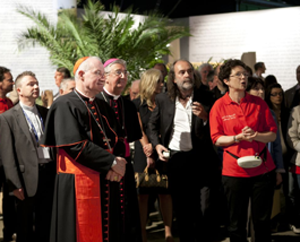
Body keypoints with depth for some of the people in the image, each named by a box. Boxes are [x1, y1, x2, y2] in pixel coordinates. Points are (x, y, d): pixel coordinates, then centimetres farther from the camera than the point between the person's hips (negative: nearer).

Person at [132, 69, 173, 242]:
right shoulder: (137, 104, 3)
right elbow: (139, 130, -2)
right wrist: (148, 154, -10)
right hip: (144, 153, -2)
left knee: (165, 192, 1)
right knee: (143, 193, 0)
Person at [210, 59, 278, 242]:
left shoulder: (258, 103, 5)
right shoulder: (219, 106, 0)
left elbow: (273, 134, 5)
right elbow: (217, 139, -1)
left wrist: (256, 135, -15)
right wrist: (238, 138, -16)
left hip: (263, 170, 2)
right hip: (234, 170, -1)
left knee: (262, 221, 7)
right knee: (237, 222, 6)